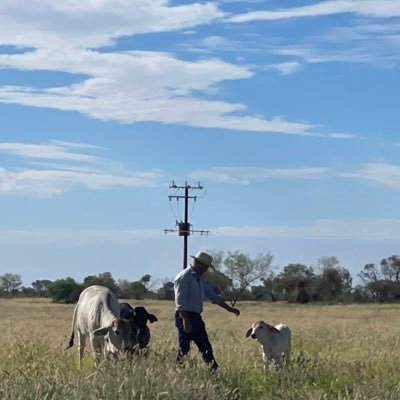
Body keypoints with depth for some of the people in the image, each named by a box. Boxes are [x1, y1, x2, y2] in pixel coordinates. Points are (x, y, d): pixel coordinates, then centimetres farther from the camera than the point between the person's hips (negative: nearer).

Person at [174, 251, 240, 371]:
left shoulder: (200, 279, 15)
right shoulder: (184, 277, -14)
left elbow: (213, 296, 20)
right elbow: (180, 302, -20)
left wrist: (229, 308, 17)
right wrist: (186, 321, -26)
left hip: (196, 316, 9)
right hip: (185, 316, -9)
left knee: (206, 346, 6)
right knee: (184, 348, -5)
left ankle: (214, 370, 7)